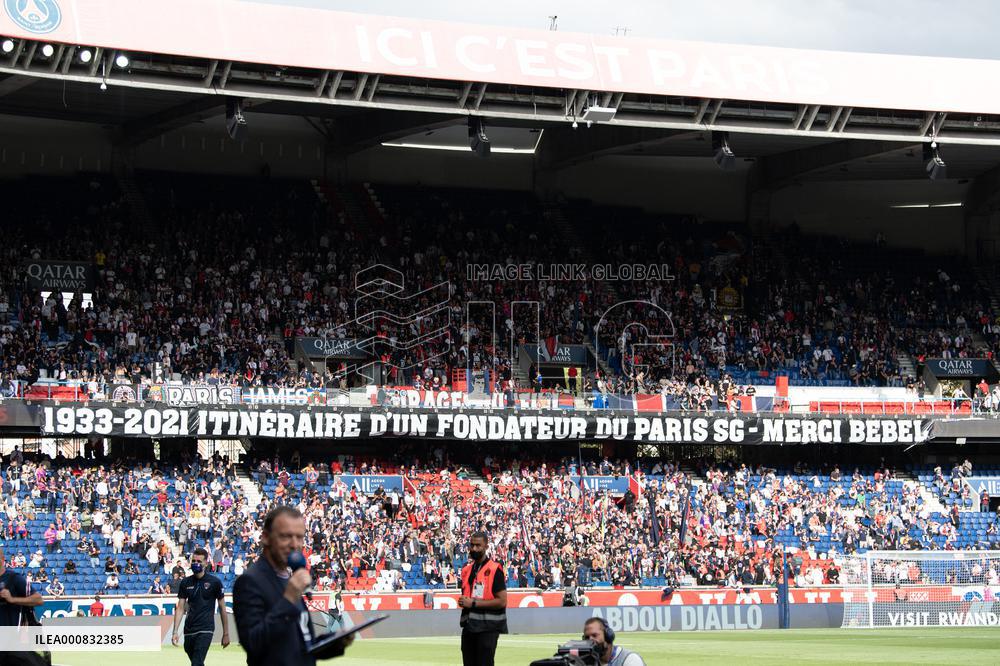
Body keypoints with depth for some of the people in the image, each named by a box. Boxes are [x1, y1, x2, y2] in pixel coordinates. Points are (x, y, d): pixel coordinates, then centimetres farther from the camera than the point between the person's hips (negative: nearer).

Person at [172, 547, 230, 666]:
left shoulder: (214, 582, -2)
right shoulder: (186, 583, 8)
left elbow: (222, 609, 2)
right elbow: (180, 608, 6)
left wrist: (226, 634, 2)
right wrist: (175, 631, -5)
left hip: (205, 630, -5)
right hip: (189, 630, 5)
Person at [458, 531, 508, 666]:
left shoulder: (494, 569, -8)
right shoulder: (467, 570, 14)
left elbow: (502, 601, -15)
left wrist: (473, 603, -15)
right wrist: (463, 602, 4)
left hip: (488, 628, -7)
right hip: (469, 626, 7)